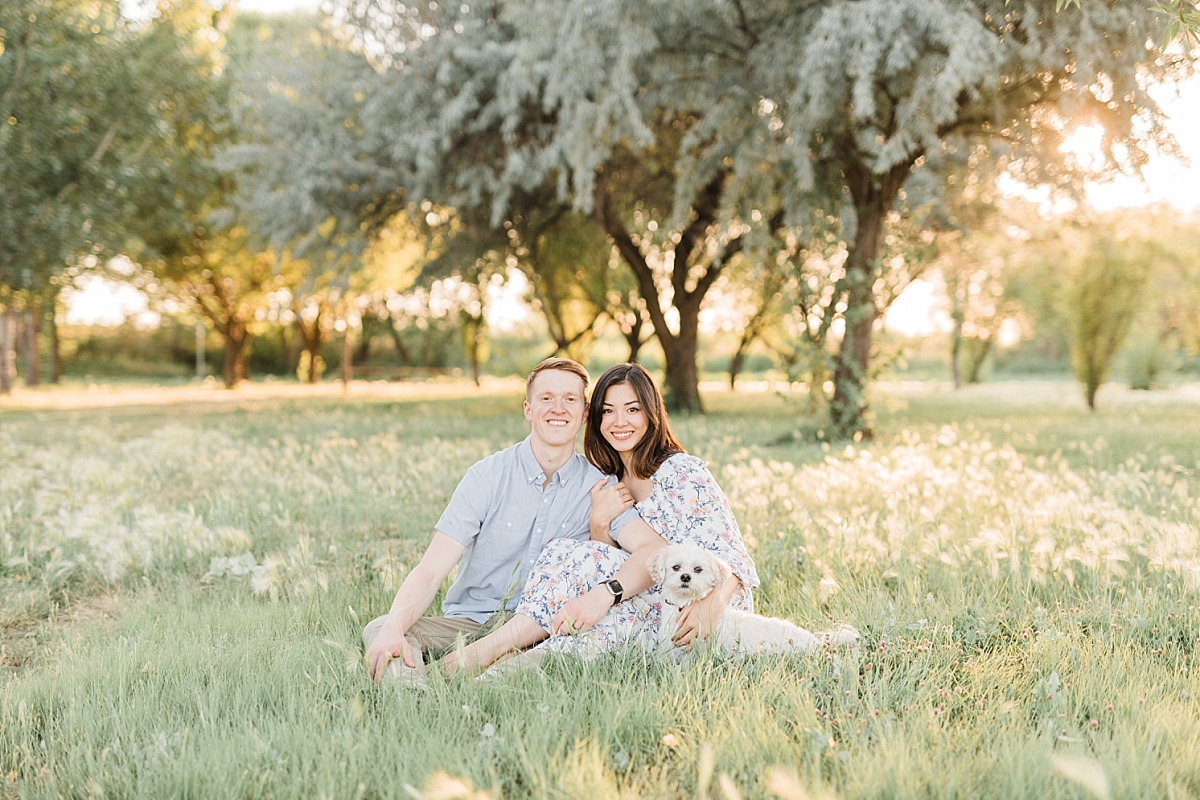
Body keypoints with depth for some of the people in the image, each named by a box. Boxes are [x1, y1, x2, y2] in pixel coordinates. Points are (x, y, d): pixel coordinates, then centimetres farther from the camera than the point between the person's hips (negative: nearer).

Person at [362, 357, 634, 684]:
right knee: (379, 630, -26)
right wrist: (393, 628, -32)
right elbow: (430, 571, -12)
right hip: (471, 622, -1)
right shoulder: (488, 476, -5)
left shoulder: (598, 487, 2)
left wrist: (600, 525, -11)